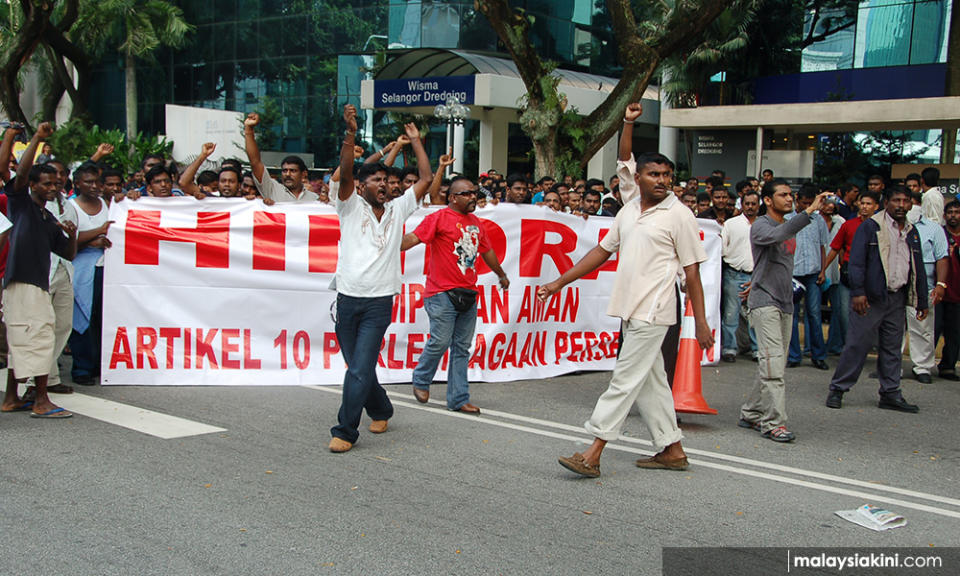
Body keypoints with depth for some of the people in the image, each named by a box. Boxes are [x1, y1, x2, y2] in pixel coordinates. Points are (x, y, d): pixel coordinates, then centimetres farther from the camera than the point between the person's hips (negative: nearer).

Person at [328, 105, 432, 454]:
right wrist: (350, 133, -20)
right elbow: (345, 173, -10)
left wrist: (416, 141, 16)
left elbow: (426, 179, 13)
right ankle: (381, 410, 35)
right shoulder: (351, 207, 6)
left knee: (360, 369, -10)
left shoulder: (397, 209, 12)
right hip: (348, 298, 1)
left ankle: (345, 431, -4)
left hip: (379, 303, -1)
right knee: (358, 367, 12)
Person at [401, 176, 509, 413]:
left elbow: (487, 251, 31)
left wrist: (501, 275, 43)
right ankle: (421, 381, 19)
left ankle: (458, 399, 12)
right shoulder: (439, 218, -5)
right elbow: (414, 237, -16)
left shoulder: (476, 222, 17)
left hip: (468, 295, 7)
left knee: (462, 348, 7)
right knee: (440, 342, -8)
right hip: (443, 293, -7)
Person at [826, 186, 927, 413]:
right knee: (858, 343, -4)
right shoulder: (870, 226, -3)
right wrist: (858, 292, -19)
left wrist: (922, 301, 17)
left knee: (892, 348, 10)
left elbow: (918, 269, 20)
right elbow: (856, 262, -10)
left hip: (898, 298, 6)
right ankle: (837, 389, 5)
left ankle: (891, 394, 17)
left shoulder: (912, 232, 15)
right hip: (871, 297, -6)